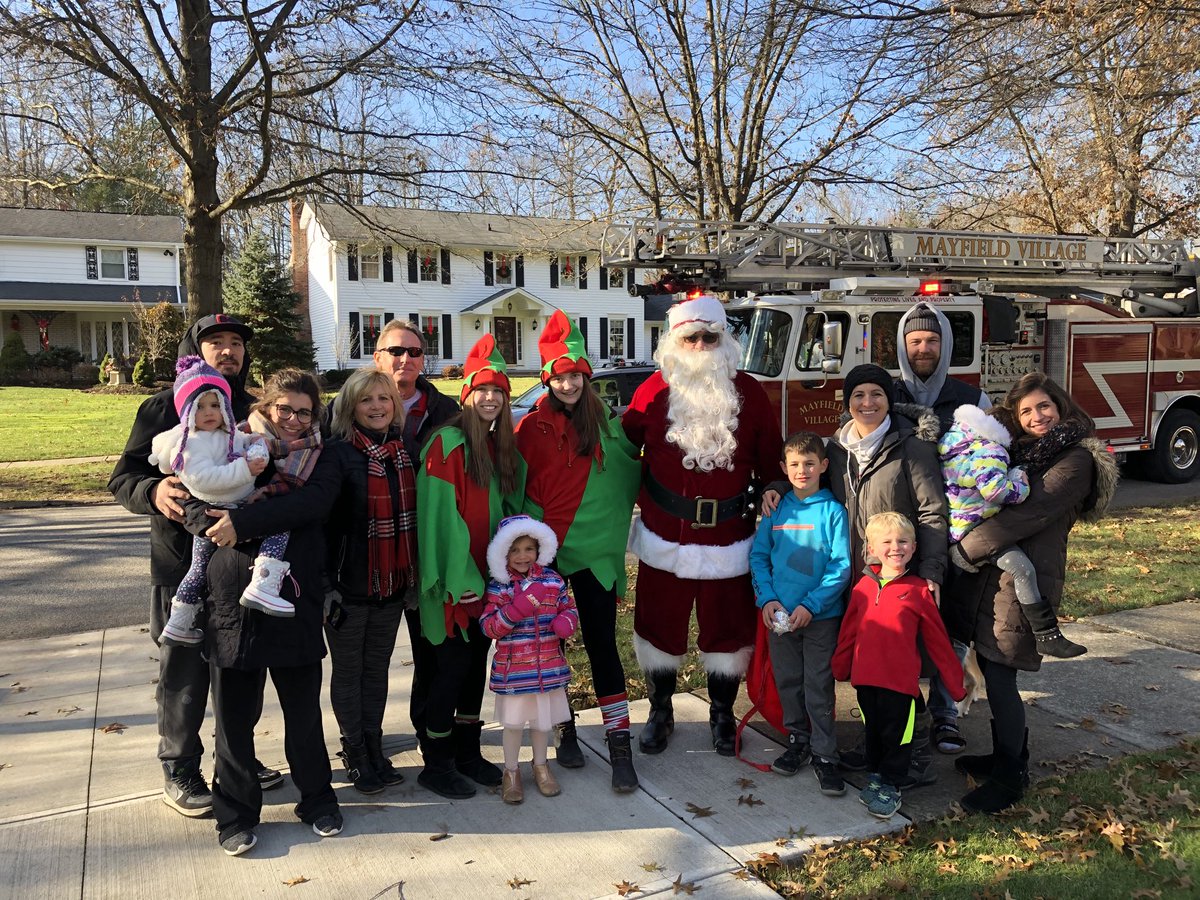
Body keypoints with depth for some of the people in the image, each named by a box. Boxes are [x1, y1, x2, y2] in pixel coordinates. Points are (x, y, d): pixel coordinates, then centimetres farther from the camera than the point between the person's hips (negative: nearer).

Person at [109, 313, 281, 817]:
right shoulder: (165, 407, -1)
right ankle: (179, 772, 20)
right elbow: (122, 478, -3)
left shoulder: (253, 409, 10)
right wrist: (154, 491, -24)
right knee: (184, 670, 4)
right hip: (183, 564, -4)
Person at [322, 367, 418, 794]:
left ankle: (374, 748, 28)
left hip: (392, 583, 5)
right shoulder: (338, 453, -11)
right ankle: (355, 754, 24)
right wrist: (326, 582, -17)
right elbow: (322, 521, -13)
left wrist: (416, 575, 10)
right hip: (350, 584, -4)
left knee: (378, 668, 15)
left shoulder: (407, 450, 4)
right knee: (348, 670, 10)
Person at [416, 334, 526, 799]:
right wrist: (459, 578, -19)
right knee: (452, 667, -1)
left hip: (490, 577, 7)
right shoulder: (447, 443, -12)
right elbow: (442, 514, -17)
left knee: (477, 664, 14)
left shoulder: (504, 449, 11)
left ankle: (468, 752, 26)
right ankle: (437, 763, 13)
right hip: (454, 581, -7)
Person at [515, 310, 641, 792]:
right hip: (545, 552, 0)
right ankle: (565, 731, 27)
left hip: (596, 549, 1)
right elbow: (516, 489, 1)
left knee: (601, 642, 1)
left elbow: (631, 467, 16)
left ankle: (620, 745, 6)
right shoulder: (532, 426, -3)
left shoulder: (605, 421, 3)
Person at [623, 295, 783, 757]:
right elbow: (625, 444, 4)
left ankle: (722, 714, 34)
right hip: (664, 537, 0)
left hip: (728, 539, 1)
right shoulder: (654, 390, -2)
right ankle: (660, 711, 33)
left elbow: (770, 458, 6)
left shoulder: (748, 391, 0)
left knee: (728, 628, 12)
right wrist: (635, 498, 2)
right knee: (660, 627, 12)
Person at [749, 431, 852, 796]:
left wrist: (810, 604, -16)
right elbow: (758, 555, 5)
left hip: (821, 615, -3)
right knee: (788, 681, 15)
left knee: (819, 687, 3)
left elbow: (841, 565, -10)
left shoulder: (833, 511, -7)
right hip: (779, 614, 4)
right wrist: (767, 598, -7)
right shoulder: (776, 509, 3)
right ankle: (798, 740, 32)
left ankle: (824, 755, 15)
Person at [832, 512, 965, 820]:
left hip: (901, 679, -3)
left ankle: (890, 786, 26)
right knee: (873, 730, 19)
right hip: (866, 677, 3)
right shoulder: (863, 586, 0)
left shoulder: (918, 590, -8)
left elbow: (937, 640, -1)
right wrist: (840, 668, 18)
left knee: (897, 733, 9)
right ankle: (875, 776, 37)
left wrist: (956, 684, 3)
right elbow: (849, 632, 10)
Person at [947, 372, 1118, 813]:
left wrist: (966, 548, -16)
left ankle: (1010, 777, 10)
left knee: (999, 675, -5)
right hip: (991, 574, 7)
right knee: (989, 667, 12)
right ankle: (1007, 756, 30)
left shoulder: (1077, 459, -10)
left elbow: (1030, 514, -19)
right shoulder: (1021, 451, 16)